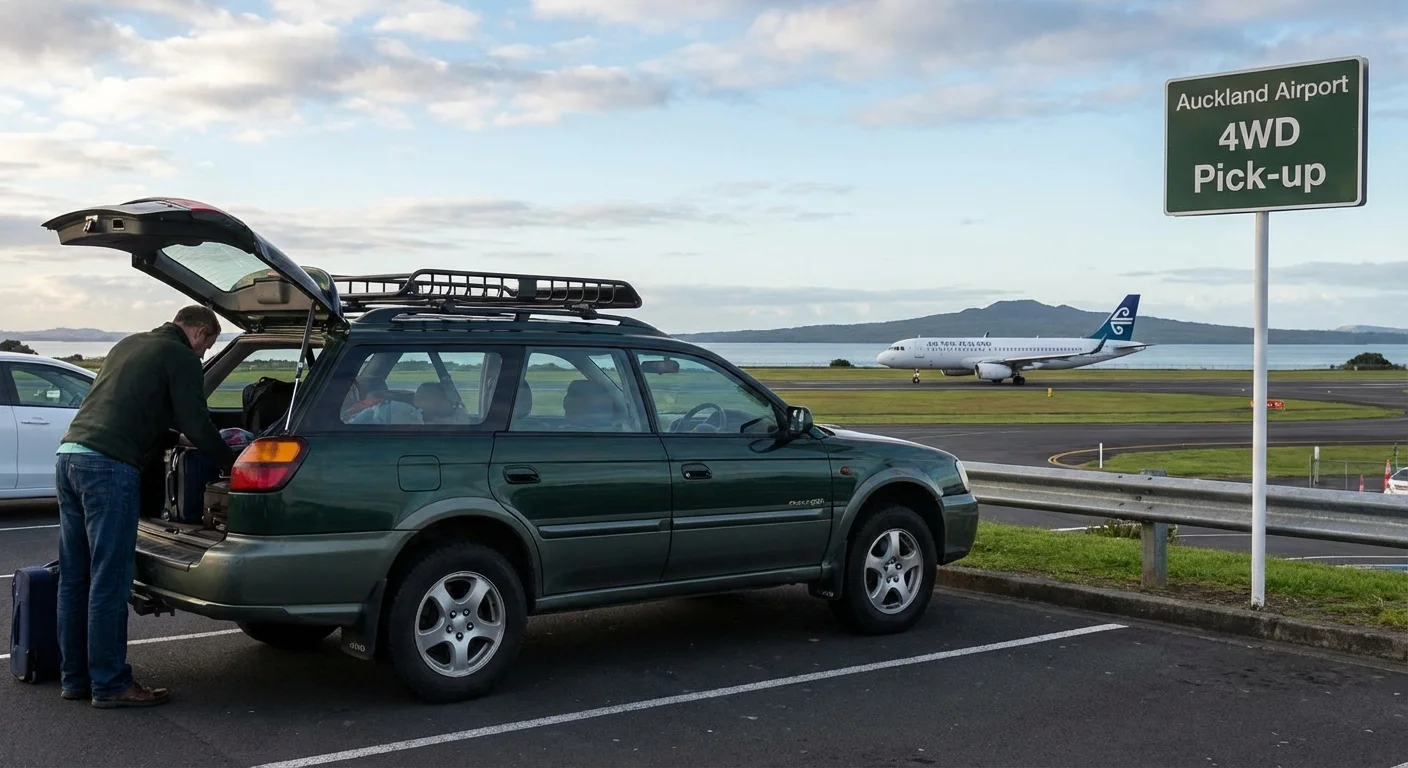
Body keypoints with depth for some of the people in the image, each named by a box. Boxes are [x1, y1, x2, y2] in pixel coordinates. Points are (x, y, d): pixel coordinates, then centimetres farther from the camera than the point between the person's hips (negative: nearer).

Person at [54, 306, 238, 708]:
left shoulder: (129, 345, 26)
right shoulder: (180, 357, 0)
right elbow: (195, 424, -4)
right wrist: (231, 464, 10)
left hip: (69, 453, 9)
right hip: (109, 467, -9)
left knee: (74, 579, 12)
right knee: (109, 581, -4)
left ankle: (75, 677, 19)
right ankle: (110, 685, 1)